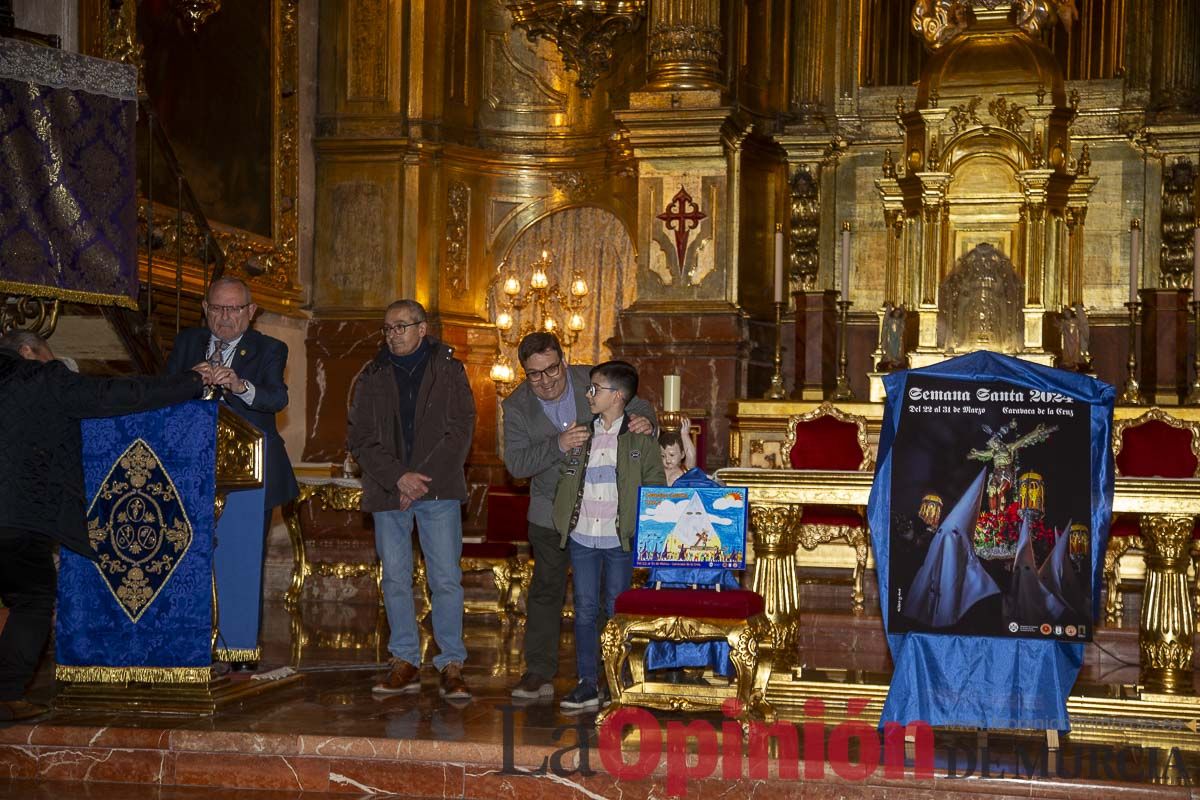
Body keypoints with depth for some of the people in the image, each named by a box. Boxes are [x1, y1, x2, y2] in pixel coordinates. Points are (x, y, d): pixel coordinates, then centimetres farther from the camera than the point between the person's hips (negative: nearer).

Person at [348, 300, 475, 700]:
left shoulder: (449, 371, 4)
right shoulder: (372, 377, 10)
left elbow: (460, 430, -2)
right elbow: (359, 438, 4)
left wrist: (423, 480, -11)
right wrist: (399, 477, -10)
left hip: (438, 490, -2)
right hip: (388, 492, 3)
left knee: (446, 579, -6)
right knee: (395, 579, 5)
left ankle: (452, 666, 0)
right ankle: (405, 663, 13)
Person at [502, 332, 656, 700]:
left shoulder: (595, 382, -9)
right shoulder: (517, 405, -7)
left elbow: (637, 405, 5)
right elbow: (515, 463, -14)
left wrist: (644, 421, -20)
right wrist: (558, 445, -29)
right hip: (550, 513, 0)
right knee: (546, 590, 6)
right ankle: (539, 672, 12)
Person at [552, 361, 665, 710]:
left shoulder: (640, 439, 0)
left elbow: (656, 487, 1)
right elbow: (564, 479, 19)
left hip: (620, 539, -3)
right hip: (582, 537, 3)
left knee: (617, 611, 3)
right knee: (585, 610, 4)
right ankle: (587, 684, 9)